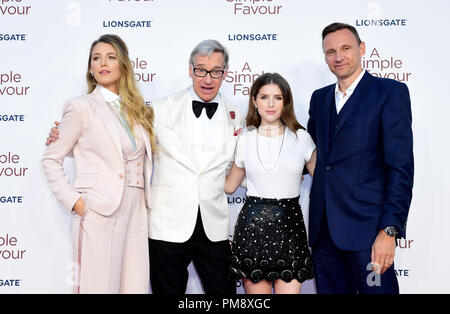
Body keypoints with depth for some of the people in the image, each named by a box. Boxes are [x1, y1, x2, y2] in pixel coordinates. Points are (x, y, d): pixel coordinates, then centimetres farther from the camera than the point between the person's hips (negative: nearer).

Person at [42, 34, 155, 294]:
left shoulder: (137, 109, 16)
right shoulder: (82, 107, 0)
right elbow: (51, 160, 1)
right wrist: (74, 201, -9)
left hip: (136, 211, 5)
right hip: (100, 213, -5)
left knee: (134, 285, 5)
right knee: (100, 285, -2)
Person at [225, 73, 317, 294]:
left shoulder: (301, 138, 4)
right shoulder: (245, 140, 7)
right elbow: (229, 186, 17)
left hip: (289, 226, -1)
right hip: (252, 225, 1)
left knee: (289, 289, -5)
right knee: (257, 290, 3)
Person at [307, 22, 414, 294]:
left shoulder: (390, 92, -3)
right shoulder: (320, 98, 16)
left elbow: (401, 167, -10)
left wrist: (389, 230, -16)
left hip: (365, 226, -5)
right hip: (323, 228, 6)